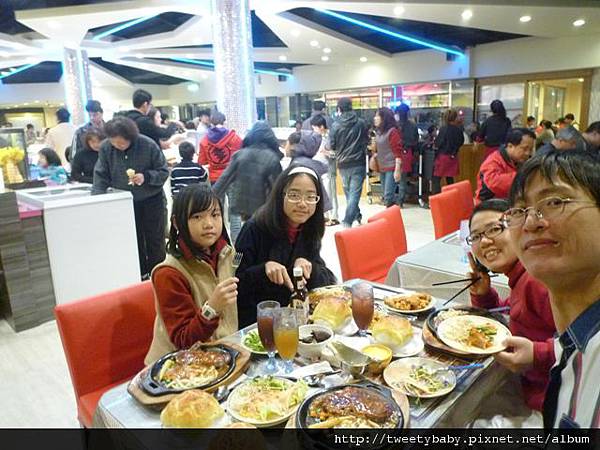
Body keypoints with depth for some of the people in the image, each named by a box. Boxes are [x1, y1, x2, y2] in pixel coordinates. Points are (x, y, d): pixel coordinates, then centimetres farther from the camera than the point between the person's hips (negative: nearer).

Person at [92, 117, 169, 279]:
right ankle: (140, 274, 25)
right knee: (134, 240, 11)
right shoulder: (106, 148, -11)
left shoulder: (148, 145, -19)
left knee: (155, 240, 7)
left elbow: (163, 172, -12)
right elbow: (101, 175, -5)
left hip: (151, 200, -2)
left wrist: (146, 177, -29)